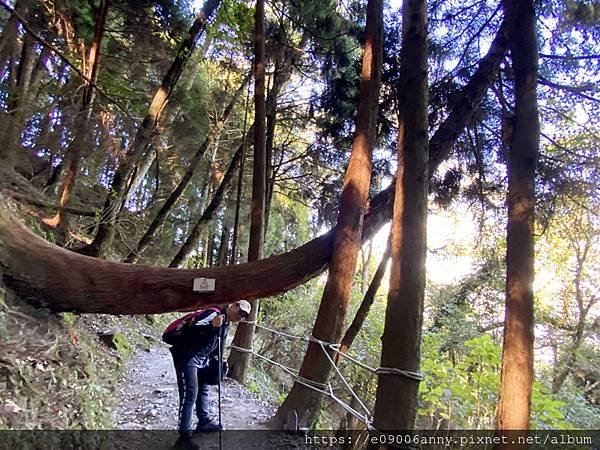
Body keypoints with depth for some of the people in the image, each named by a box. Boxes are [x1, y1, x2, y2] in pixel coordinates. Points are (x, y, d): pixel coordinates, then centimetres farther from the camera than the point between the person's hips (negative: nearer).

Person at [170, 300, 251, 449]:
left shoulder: (226, 325, 9)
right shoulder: (214, 313, -21)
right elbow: (192, 330, -34)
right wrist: (211, 325, -49)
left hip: (202, 359, 10)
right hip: (187, 358, -10)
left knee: (203, 389, 21)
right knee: (190, 395, -8)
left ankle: (204, 422, 39)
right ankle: (184, 436, 1)